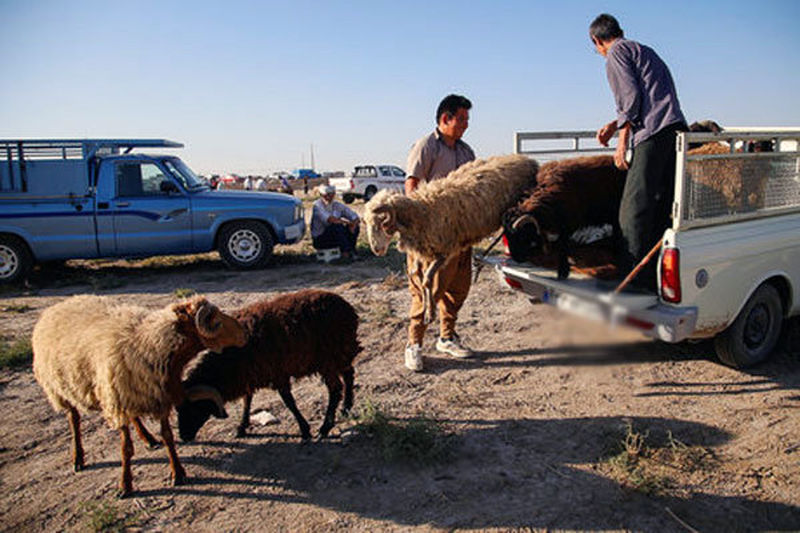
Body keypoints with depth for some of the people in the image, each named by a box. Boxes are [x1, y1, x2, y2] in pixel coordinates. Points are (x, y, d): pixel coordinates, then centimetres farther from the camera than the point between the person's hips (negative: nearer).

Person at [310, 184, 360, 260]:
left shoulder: (337, 205, 3)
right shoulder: (317, 205, -15)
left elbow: (355, 217, -1)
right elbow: (330, 219, -33)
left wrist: (353, 224, -23)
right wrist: (347, 222, -25)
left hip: (335, 237, 6)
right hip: (319, 240, -6)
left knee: (355, 227, -13)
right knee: (337, 226, -33)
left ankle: (351, 250, -14)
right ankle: (346, 252, -28)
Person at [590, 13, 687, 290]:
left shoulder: (617, 52, 5)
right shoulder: (645, 51, 32)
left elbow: (630, 96, -7)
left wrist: (622, 143, -8)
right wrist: (614, 125, 35)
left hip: (654, 134, -9)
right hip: (676, 126, 9)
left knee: (633, 210, -12)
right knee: (662, 210, 9)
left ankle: (632, 284, -15)